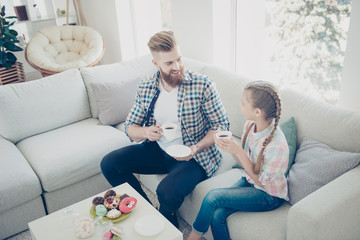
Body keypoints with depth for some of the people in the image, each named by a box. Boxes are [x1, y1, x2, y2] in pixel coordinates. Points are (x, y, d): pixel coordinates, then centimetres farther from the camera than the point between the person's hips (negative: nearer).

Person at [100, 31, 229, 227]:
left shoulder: (202, 85, -15)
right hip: (158, 150, 6)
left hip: (194, 157, -5)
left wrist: (197, 148, -26)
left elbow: (221, 125, -10)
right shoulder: (145, 87, -2)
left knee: (167, 191, -33)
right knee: (109, 164, -5)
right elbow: (130, 126, 5)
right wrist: (145, 132, -19)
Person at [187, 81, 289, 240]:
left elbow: (260, 180, -18)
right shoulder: (249, 125, -8)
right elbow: (245, 162, 4)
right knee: (217, 215, -17)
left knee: (213, 196, -20)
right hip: (249, 181, 6)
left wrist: (238, 151, -27)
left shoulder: (276, 144, -30)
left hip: (269, 195, -6)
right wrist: (229, 146, -17)